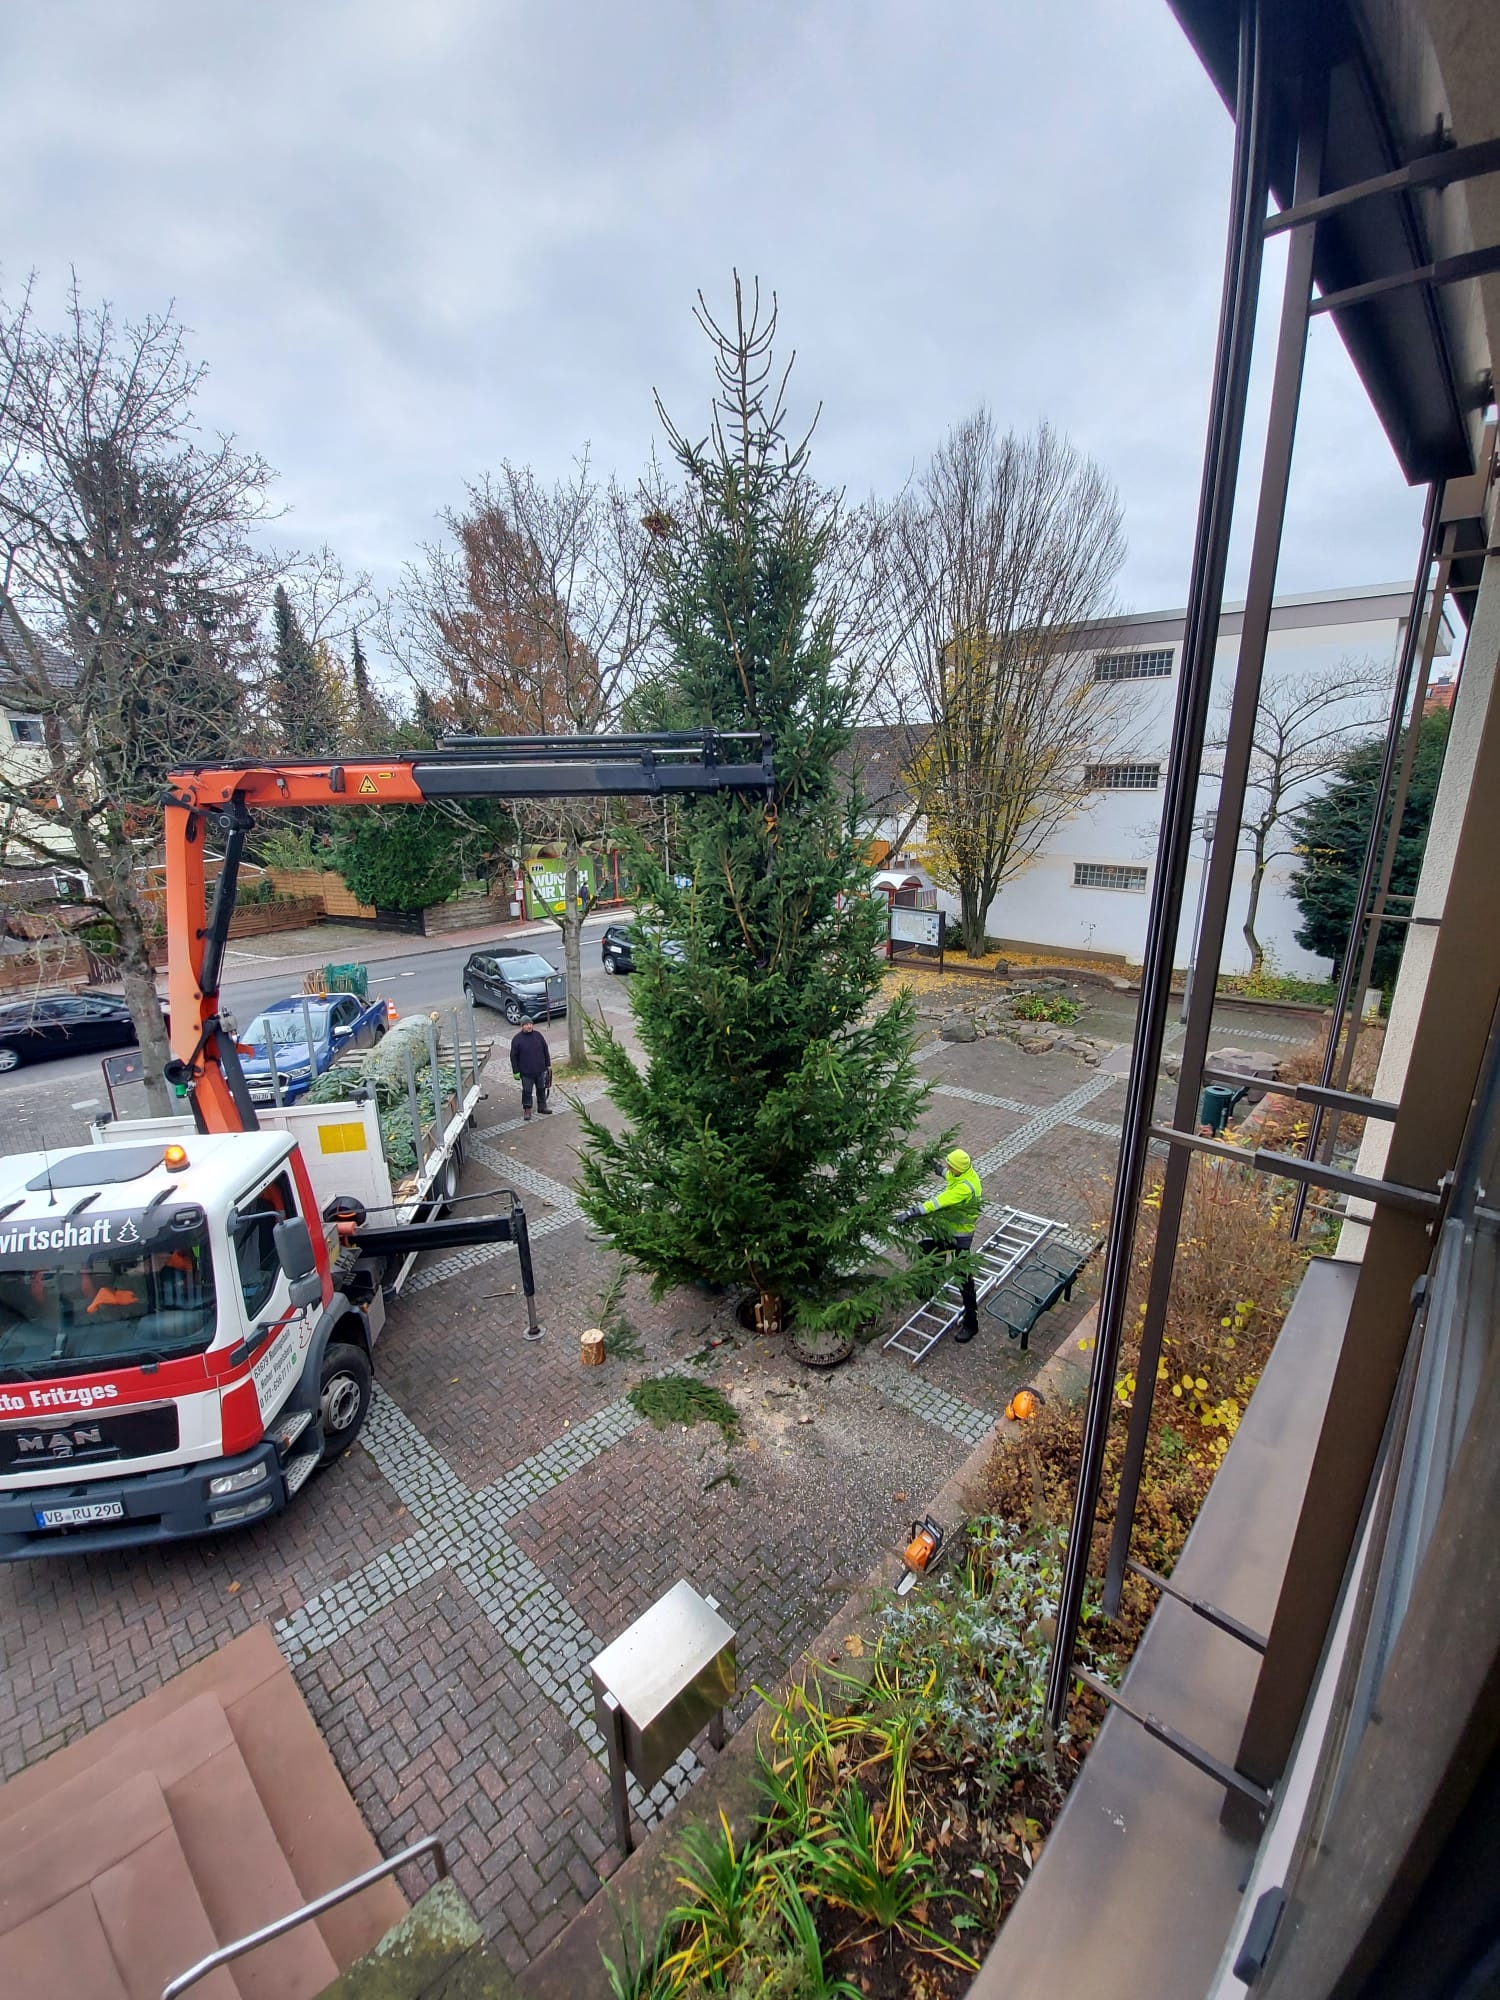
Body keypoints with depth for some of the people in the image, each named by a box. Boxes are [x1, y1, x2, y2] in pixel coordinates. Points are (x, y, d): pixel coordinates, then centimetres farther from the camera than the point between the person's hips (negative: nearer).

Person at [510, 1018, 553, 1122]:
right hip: (526, 1072, -3)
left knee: (541, 1089, 15)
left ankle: (542, 1106, 30)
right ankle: (527, 1110, 18)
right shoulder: (517, 1039, -8)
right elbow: (513, 1056, -5)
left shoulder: (538, 1035, 2)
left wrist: (548, 1065, 10)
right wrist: (516, 1071, -7)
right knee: (527, 1091, 4)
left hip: (540, 1070, 3)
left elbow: (546, 1050, 10)